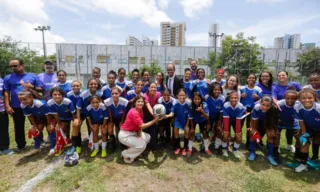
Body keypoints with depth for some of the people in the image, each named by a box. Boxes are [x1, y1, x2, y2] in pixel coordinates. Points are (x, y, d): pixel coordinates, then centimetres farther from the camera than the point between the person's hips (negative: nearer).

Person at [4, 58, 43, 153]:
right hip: (17, 107, 1)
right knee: (19, 127, 10)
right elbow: (6, 93, 1)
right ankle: (21, 145, 26)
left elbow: (41, 89, 1)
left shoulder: (33, 77, 1)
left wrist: (32, 87, -17)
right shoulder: (8, 78, 4)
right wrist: (7, 106, -6)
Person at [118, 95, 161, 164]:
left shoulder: (141, 111, 0)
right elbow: (142, 126, -27)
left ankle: (132, 149, 16)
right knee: (142, 145, -16)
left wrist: (139, 135, -12)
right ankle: (126, 155, 4)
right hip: (124, 135, -9)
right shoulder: (133, 113, -27)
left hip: (133, 132, 9)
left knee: (147, 137, 5)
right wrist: (155, 120, -29)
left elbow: (140, 125, 1)